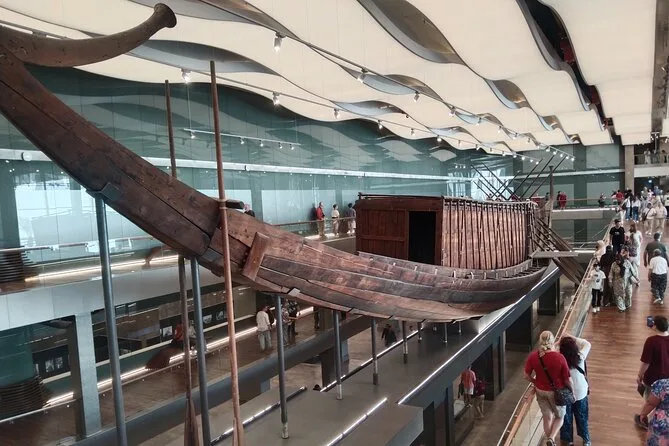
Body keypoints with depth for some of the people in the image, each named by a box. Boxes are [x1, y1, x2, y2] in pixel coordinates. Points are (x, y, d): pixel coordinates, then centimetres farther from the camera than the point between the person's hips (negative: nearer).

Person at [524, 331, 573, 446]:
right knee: (559, 417, 23)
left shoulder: (533, 357, -16)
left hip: (541, 392, 2)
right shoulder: (559, 358, -25)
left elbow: (527, 376, -5)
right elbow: (568, 379, -15)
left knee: (547, 417, 23)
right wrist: (572, 391, 4)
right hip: (557, 392, -2)